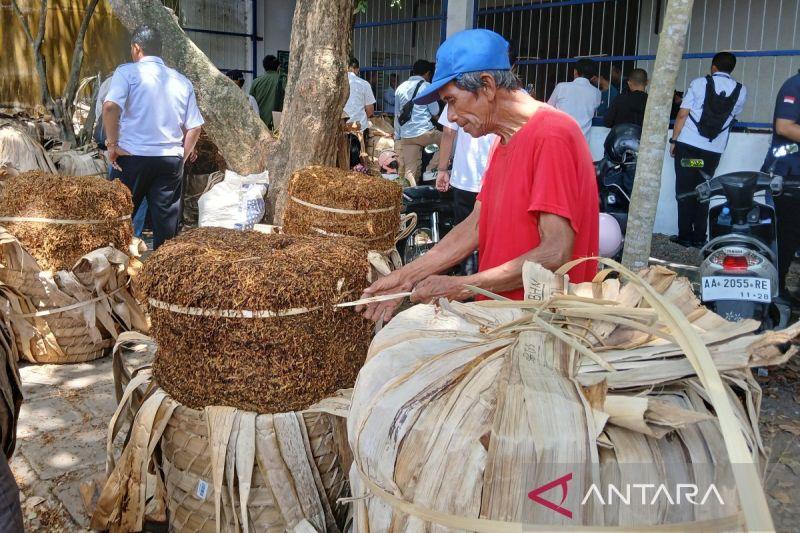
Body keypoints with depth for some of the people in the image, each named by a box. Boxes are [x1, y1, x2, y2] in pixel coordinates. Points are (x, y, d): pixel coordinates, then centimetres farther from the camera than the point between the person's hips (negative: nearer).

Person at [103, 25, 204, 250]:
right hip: (171, 159, 3)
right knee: (167, 222, 7)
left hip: (132, 156, -3)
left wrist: (112, 143, -9)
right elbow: (194, 127, 7)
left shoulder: (127, 72, -2)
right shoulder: (182, 81, 10)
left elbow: (110, 107, -18)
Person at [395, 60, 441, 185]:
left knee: (411, 171, 5)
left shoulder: (400, 88, 15)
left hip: (406, 135, 6)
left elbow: (397, 115, 17)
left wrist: (397, 136, 20)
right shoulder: (426, 86, -1)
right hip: (424, 132, -5)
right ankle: (431, 169, 5)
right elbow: (435, 111, -1)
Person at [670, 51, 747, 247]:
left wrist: (674, 140, 1)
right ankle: (699, 237, 8)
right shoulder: (741, 91, 6)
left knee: (685, 191, 2)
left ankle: (685, 236, 2)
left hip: (688, 145, -2)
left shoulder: (699, 83, 0)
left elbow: (682, 114, -5)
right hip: (713, 150, 2)